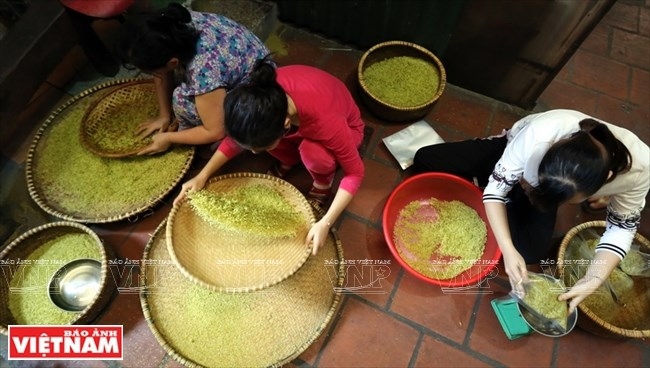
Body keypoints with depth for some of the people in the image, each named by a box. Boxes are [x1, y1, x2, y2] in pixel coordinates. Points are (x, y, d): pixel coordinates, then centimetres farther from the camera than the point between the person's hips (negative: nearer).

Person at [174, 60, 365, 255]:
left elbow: (355, 172, -29)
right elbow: (237, 137, -11)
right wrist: (202, 176, -17)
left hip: (343, 127, -3)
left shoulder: (324, 120, -43)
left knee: (313, 152, -37)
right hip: (297, 118, 4)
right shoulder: (260, 94, -30)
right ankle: (289, 158, 6)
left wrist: (325, 223, -33)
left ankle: (323, 183, -3)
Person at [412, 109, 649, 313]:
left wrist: (594, 280, -28)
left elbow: (623, 225, -16)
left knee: (533, 250, -18)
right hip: (510, 152, -1)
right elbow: (496, 186, -32)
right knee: (425, 160, -14)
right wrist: (508, 251, -40)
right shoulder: (539, 136, -45)